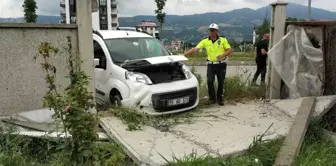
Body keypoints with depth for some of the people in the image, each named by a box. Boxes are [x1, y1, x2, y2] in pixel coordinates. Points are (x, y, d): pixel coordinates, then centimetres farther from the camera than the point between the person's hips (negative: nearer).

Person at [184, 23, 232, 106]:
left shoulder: (223, 40, 0)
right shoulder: (205, 41, 1)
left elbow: (229, 50, 0)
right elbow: (195, 49, -7)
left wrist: (222, 55, -19)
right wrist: (184, 54, -18)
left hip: (221, 64, 0)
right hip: (211, 65, 1)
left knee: (221, 83, 6)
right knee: (209, 81, -10)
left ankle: (220, 99, 23)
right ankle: (212, 98, 9)